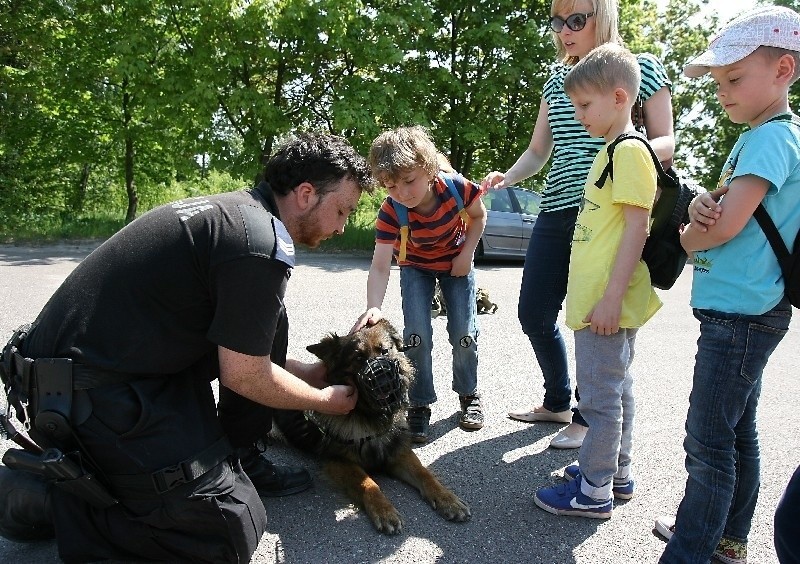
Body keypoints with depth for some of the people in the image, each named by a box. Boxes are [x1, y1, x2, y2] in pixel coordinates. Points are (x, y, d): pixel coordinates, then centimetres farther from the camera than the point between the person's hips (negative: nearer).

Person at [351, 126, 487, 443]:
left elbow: (478, 216, -6)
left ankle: (469, 395, 22)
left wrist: (467, 254, -17)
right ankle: (419, 405, 3)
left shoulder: (456, 187, -30)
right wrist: (373, 307, -55)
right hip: (416, 267, -1)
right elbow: (380, 266, -39)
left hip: (456, 262, 1)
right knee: (417, 334, -15)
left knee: (464, 334, -3)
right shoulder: (391, 211, -33)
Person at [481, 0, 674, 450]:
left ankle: (588, 418, 22)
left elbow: (668, 143, 1)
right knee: (534, 313, 8)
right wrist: (507, 177, -2)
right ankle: (557, 402, 32)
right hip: (557, 211, 6)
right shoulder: (557, 79, 16)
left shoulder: (642, 68, 2)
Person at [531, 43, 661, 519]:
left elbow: (637, 227, -20)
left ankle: (594, 491, 11)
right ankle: (617, 470, 32)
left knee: (601, 396, -1)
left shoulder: (630, 151, -14)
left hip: (608, 301, -10)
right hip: (601, 299, 10)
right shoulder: (612, 151, 17)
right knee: (617, 387, 18)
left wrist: (611, 297, -22)